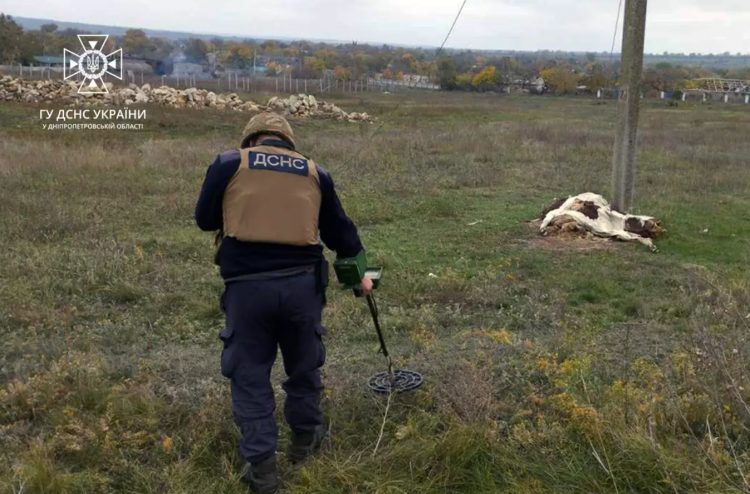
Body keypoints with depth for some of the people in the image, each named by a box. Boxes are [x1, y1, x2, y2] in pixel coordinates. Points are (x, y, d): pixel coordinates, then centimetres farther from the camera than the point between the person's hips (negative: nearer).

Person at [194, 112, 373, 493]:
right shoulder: (314, 172, 13)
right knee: (303, 364, 22)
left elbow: (204, 219, 13)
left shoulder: (228, 163, 7)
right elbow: (339, 229, 18)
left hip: (247, 284, -2)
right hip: (301, 281, 2)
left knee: (249, 373, 11)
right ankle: (305, 438, 40)